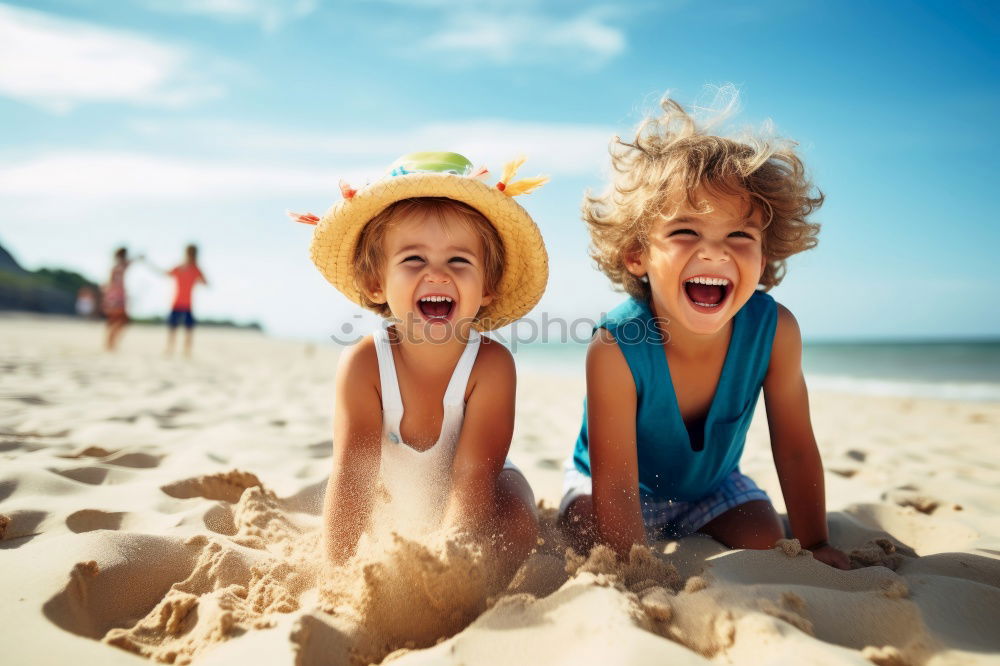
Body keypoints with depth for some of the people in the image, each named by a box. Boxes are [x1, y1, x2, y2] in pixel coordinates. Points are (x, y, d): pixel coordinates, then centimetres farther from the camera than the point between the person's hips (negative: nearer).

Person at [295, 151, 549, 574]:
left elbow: (473, 474, -33)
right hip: (397, 498, 5)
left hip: (481, 501, -4)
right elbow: (351, 472, -28)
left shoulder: (490, 365, -32)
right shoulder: (364, 364, -27)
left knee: (517, 531, -27)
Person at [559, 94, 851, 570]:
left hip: (712, 482, 4)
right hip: (626, 489, -3)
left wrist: (814, 547, -8)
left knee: (766, 541, -13)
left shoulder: (774, 330, -27)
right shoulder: (616, 349, -38)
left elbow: (795, 448, -14)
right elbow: (615, 483, -32)